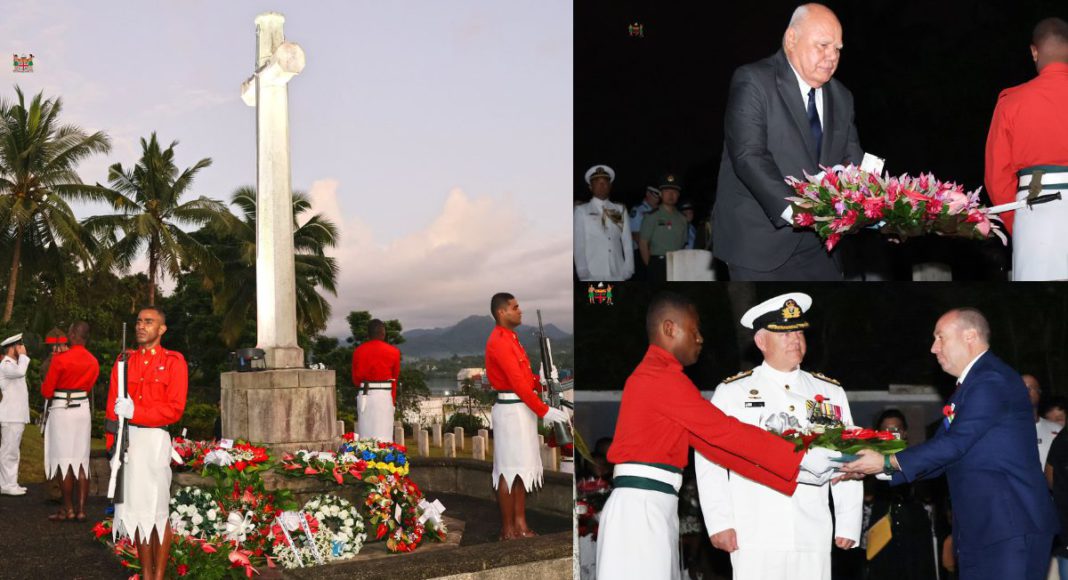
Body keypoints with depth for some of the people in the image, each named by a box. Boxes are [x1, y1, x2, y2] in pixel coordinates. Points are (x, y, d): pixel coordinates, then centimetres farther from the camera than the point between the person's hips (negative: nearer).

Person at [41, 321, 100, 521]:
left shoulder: (60, 359, -14)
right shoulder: (93, 362, 3)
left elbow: (46, 391, -8)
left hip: (61, 410, -5)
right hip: (83, 410, 5)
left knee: (63, 461, 1)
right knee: (82, 461, 7)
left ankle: (68, 509, 4)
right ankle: (81, 509, 6)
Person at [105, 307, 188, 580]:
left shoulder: (174, 362, -1)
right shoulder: (124, 361, 11)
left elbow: (175, 410, -9)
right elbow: (112, 406, 7)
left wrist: (134, 412, -17)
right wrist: (113, 442, -5)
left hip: (155, 438, -4)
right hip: (127, 439, 4)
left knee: (157, 511, -2)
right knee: (135, 507, 7)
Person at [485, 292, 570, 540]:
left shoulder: (510, 338, 16)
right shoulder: (499, 341, -17)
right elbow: (518, 383, -21)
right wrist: (545, 411, -22)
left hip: (522, 409, 10)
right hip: (510, 409, -10)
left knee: (522, 467, 12)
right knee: (509, 469, -4)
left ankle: (520, 524, 18)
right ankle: (508, 530, 2)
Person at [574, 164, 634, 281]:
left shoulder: (620, 210, 13)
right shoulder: (582, 210, 6)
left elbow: (626, 241, 10)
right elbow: (579, 243, 2)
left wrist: (628, 269, 1)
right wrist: (582, 271, -7)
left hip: (617, 274, 2)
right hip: (592, 275, -2)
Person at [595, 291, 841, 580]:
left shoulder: (654, 376, 20)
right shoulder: (661, 378, -11)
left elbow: (713, 443, 17)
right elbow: (725, 432, -12)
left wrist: (794, 473, 12)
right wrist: (800, 459, -6)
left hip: (651, 509, 10)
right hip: (641, 508, -10)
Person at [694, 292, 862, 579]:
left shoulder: (831, 393, 15)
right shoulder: (731, 393, 7)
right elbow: (710, 461, 2)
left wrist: (848, 524, 5)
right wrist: (719, 522, -6)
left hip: (814, 537, 2)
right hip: (754, 538, -2)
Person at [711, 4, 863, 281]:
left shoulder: (841, 98, 14)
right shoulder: (753, 81, -8)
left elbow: (852, 160, 11)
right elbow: (748, 155, -18)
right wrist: (793, 210, -30)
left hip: (817, 245, 6)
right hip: (759, 242, -6)